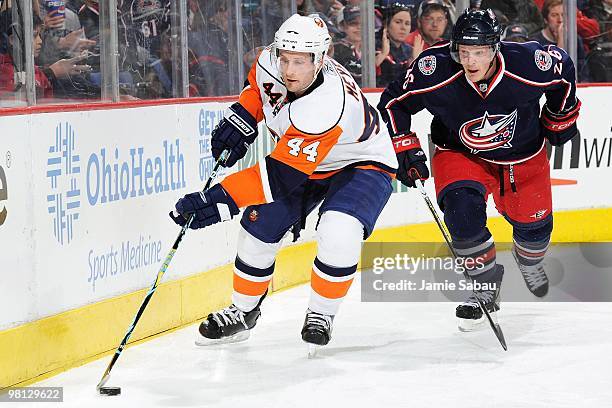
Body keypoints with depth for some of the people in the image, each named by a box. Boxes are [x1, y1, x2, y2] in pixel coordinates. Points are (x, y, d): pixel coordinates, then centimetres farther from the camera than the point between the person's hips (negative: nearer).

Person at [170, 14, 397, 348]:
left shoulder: (327, 105, -41)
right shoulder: (270, 63, -20)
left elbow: (283, 174, -42)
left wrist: (221, 201, -45)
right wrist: (240, 118, -7)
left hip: (362, 164, -7)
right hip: (309, 161, 7)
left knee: (338, 234, -30)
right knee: (259, 225, -2)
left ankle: (320, 314, -6)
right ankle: (243, 312, 19)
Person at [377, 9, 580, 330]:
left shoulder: (529, 65, -30)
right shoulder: (436, 71, -31)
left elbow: (563, 68, -6)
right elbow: (393, 102, -14)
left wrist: (560, 118, 5)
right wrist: (405, 149, -17)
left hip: (524, 155, 1)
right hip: (461, 154, -1)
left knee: (533, 224, 8)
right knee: (463, 211, -25)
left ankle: (529, 262, 47)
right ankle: (487, 284, -1)